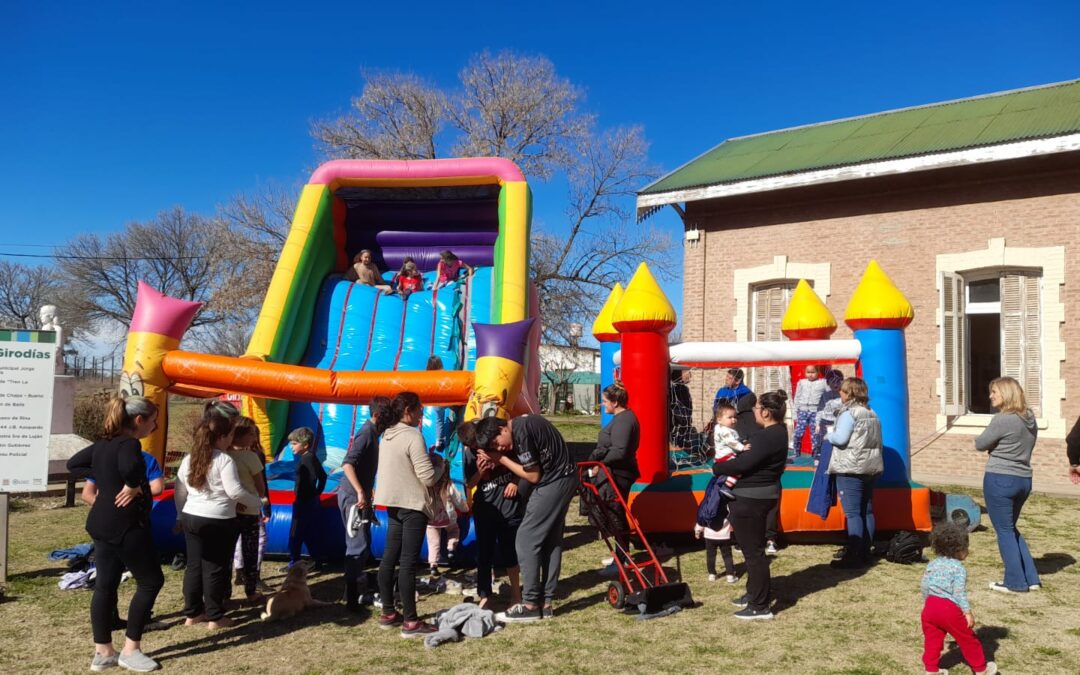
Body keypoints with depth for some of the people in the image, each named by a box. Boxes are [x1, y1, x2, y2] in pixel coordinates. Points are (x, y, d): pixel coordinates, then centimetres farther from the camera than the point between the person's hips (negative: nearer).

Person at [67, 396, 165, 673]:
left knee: (105, 586, 13)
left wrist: (103, 477, 15)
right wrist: (132, 486, -23)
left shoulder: (102, 445, 10)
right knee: (151, 581, 3)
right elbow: (130, 466, -42)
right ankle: (130, 650, 7)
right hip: (127, 525, -9)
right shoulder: (129, 444, -19)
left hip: (101, 524, 9)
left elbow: (73, 463, 24)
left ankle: (103, 652, 19)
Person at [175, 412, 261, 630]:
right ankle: (215, 617, 11)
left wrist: (181, 515, 23)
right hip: (218, 521, -6)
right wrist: (256, 502, -4)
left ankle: (192, 613, 23)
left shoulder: (189, 458, 7)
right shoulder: (224, 460, -13)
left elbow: (180, 491, 12)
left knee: (194, 565, 14)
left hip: (191, 518, 6)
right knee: (215, 569, 3)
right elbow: (234, 491, -18)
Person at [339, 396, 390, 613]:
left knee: (360, 544, 18)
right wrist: (360, 492, -31)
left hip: (360, 495, 10)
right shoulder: (367, 433, -17)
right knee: (359, 546, -8)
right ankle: (352, 597, -5)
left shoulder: (372, 432, 12)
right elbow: (347, 463, -27)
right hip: (354, 496, -10)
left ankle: (359, 586, 29)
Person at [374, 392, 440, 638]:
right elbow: (428, 478, -18)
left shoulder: (387, 435, 10)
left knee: (390, 557, 12)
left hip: (393, 504, 9)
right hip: (413, 505, -9)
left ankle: (388, 613, 22)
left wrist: (426, 459, 16)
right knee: (408, 562, -7)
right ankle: (410, 622, -2)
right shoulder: (412, 436, -17)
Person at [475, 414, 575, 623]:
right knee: (551, 541, 13)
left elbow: (533, 476, -14)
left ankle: (530, 605, 1)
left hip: (553, 483, -10)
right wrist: (496, 458, -3)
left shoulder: (521, 433, -20)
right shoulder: (522, 423, 10)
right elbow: (522, 462, 11)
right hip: (565, 480, 10)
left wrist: (502, 459, -8)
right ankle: (546, 602, 19)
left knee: (526, 540, -4)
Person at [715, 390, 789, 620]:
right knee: (753, 547, 22)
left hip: (753, 499, -11)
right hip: (761, 495, 11)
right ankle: (755, 593, 35)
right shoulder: (777, 431, 10)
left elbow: (743, 464, -26)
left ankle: (760, 606, 5)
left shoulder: (767, 437, -24)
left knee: (753, 550, -2)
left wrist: (716, 469, -12)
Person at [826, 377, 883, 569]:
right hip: (871, 467, 8)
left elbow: (840, 438, -17)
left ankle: (854, 557, -7)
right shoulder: (872, 414, 14)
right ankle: (865, 553, 18)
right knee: (867, 511, 12)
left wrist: (829, 436, 1)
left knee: (852, 513, -7)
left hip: (850, 469, -8)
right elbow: (877, 440, 17)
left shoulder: (849, 413, -12)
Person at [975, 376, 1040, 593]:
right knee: (1011, 528, 20)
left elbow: (980, 444, -9)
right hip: (1024, 479, 8)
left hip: (1000, 480, -8)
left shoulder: (1002, 420, -17)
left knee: (1004, 530, 3)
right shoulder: (1029, 418, 8)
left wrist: (993, 445, 10)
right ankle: (1031, 578, 20)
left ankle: (1016, 583, 8)